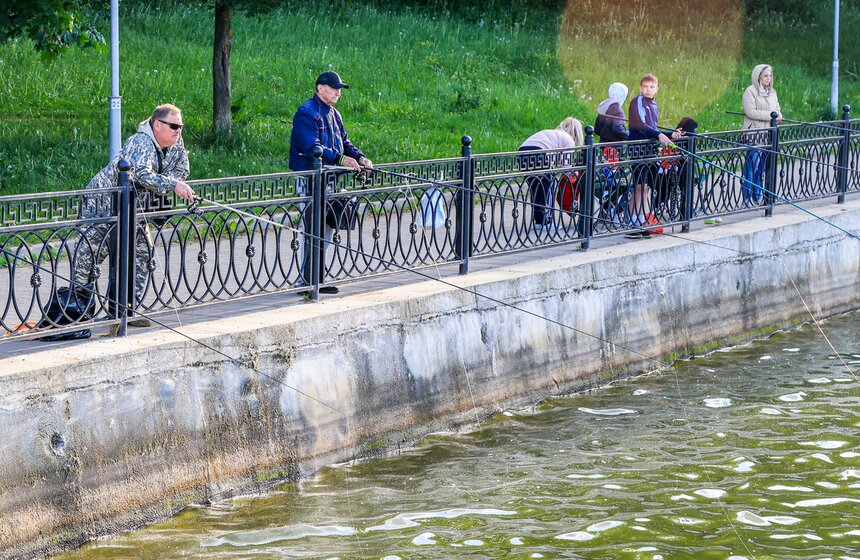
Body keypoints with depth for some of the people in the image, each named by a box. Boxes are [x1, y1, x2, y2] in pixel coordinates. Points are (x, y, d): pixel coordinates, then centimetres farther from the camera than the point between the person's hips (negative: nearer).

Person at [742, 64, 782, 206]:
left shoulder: (772, 92, 17)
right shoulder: (750, 91, -6)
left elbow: (777, 109, 19)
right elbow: (750, 111, -16)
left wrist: (778, 115, -6)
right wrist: (770, 115, -18)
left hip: (768, 134, 7)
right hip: (754, 133, -7)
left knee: (764, 166, 7)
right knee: (752, 164, -8)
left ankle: (758, 196, 14)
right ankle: (748, 197, -5)